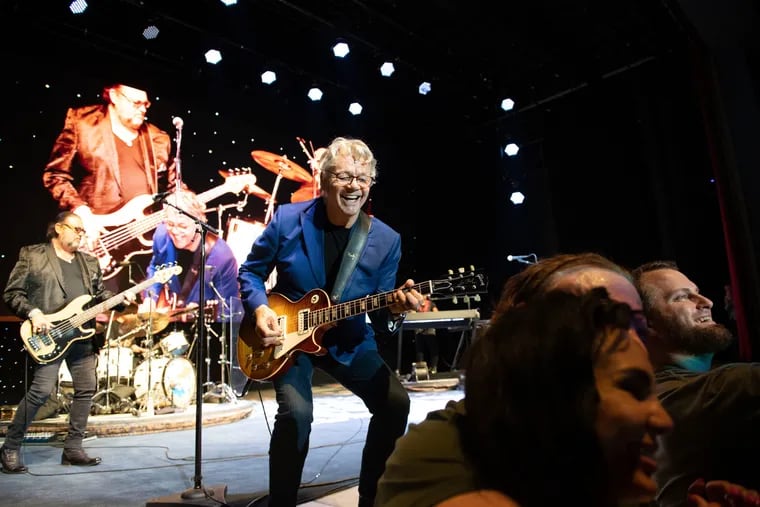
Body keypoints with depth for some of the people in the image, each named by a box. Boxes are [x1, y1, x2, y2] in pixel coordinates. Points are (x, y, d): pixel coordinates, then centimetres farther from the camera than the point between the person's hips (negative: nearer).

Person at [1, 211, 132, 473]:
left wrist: (121, 299, 0)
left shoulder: (89, 262, 17)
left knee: (86, 390, 6)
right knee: (41, 390, -10)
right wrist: (33, 314, -16)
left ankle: (73, 448, 17)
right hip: (49, 336, -6)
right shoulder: (32, 255, 0)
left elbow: (100, 293, 18)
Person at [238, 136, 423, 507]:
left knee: (395, 402, -12)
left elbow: (380, 321, -6)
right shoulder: (287, 219, -11)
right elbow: (250, 271, 3)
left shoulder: (386, 240, -9)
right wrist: (260, 309, -14)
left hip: (349, 341, 2)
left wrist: (393, 309, -29)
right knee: (296, 411, -25)